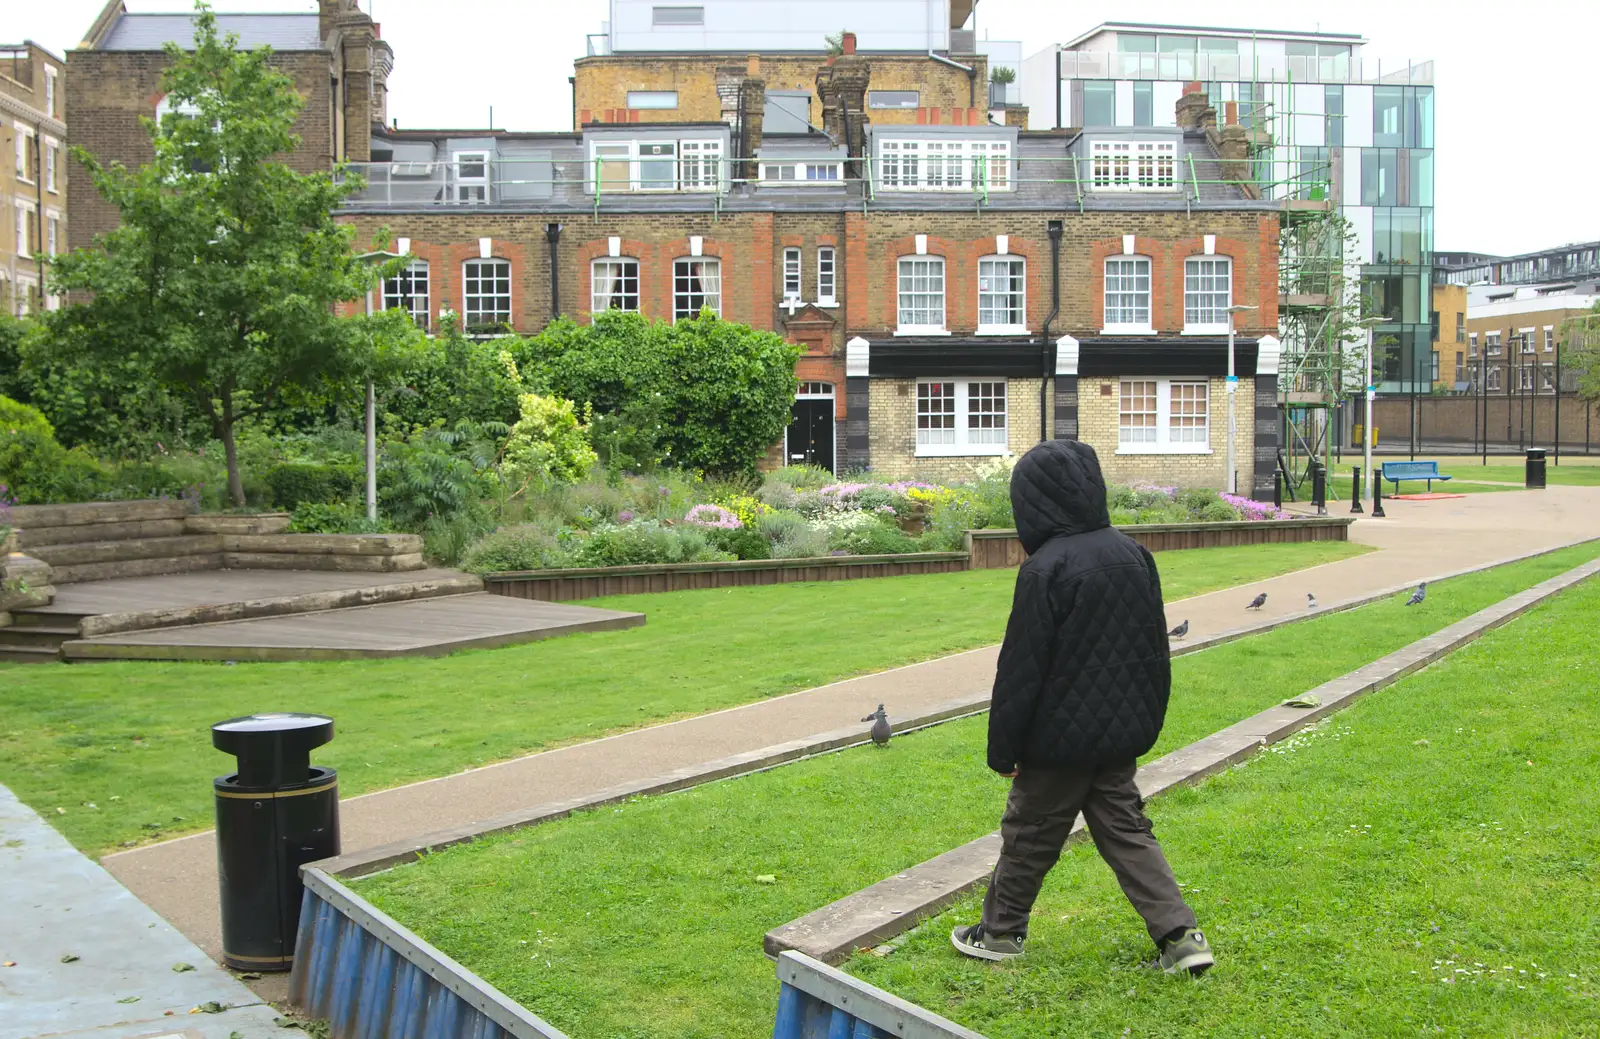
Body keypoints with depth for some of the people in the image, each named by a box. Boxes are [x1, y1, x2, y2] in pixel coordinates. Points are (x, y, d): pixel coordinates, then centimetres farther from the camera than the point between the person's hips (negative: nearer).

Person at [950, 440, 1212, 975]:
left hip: (1060, 736, -6)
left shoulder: (1045, 569, -20)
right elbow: (1155, 647, 11)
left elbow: (1022, 667, -17)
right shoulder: (1132, 553, 2)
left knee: (1029, 831, 10)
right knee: (1125, 828, 15)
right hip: (1121, 733, 6)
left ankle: (1000, 931, 26)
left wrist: (1003, 748, -9)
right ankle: (1179, 934, 7)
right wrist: (1146, 722, 21)